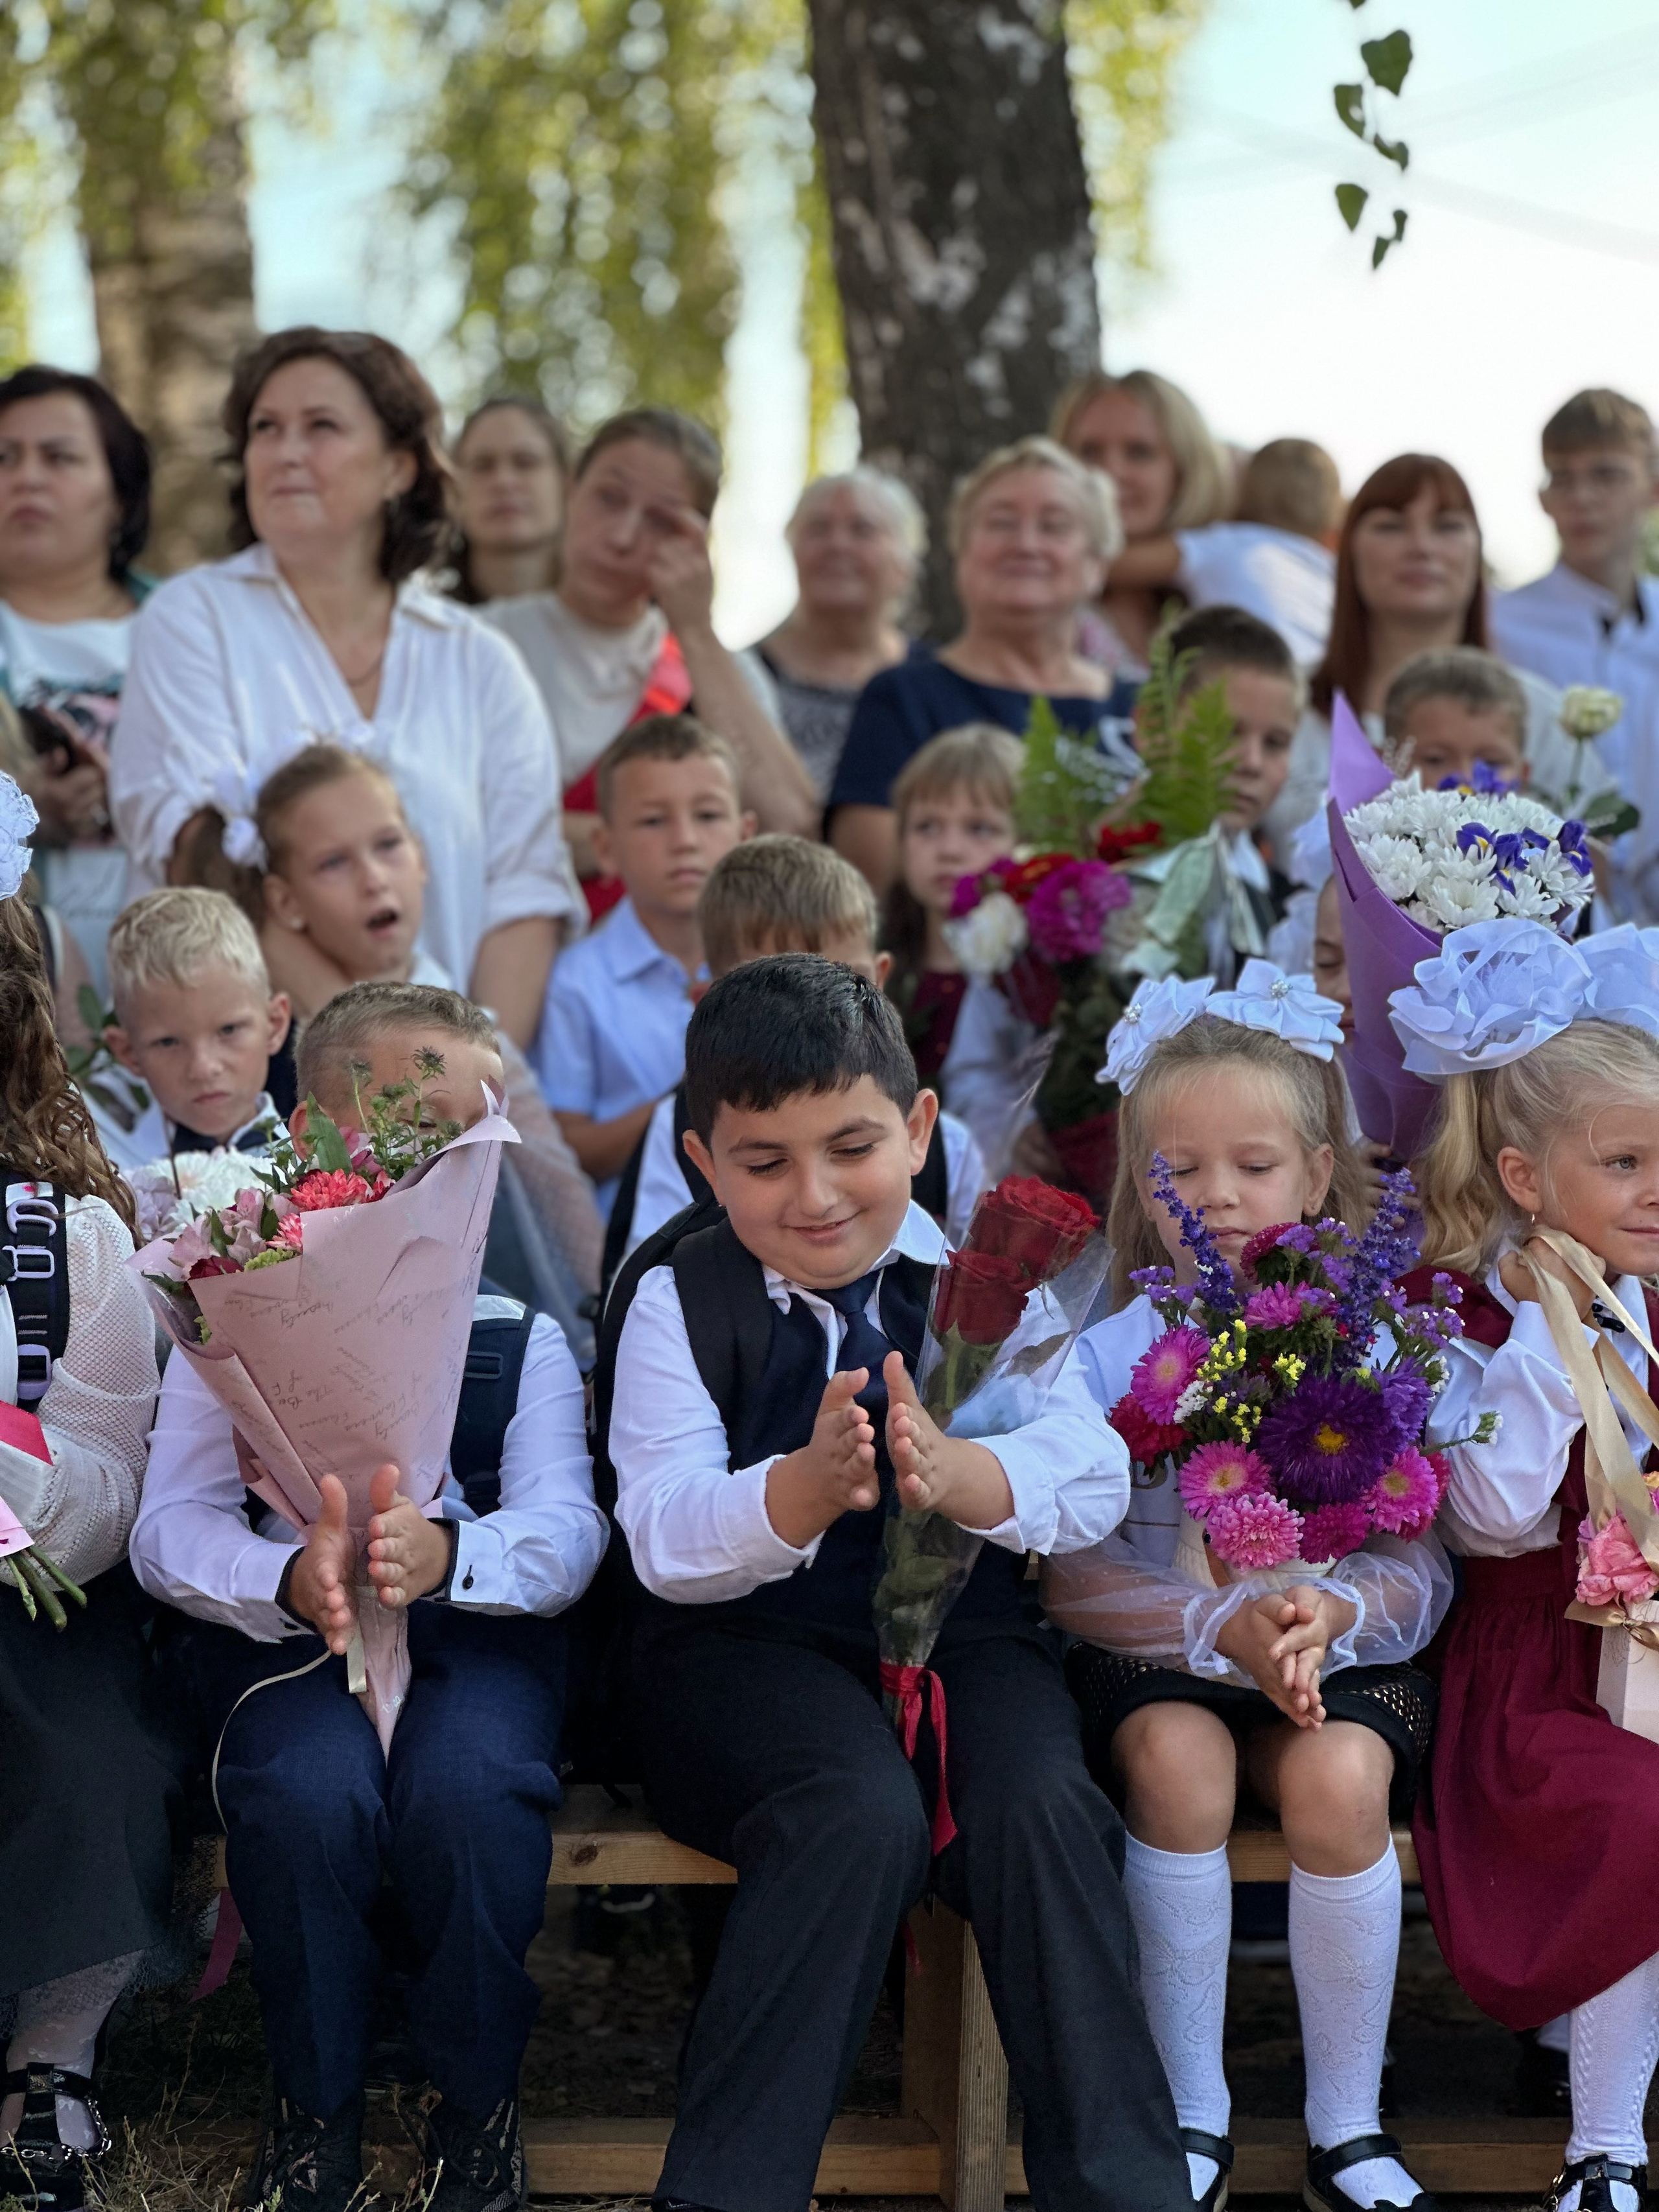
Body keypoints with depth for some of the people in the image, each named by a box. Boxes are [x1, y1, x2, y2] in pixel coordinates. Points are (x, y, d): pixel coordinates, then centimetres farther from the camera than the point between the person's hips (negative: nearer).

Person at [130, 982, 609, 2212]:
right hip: (282, 1624, 0)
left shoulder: (516, 1320, 4)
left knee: (469, 1787, -32)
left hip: (477, 1623, 0)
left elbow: (566, 1533, -9)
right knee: (309, 1790, -32)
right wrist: (292, 1581, -31)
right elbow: (170, 1530, -8)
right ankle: (317, 2110, -6)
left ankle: (479, 2107, -5)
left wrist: (444, 1551, -33)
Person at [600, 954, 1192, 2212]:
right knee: (864, 1809, -33)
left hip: (962, 1631, 2)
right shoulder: (675, 1297, 1)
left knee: (1037, 1804, -29)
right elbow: (665, 1538, -11)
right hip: (749, 1646, -2)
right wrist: (805, 1489, -33)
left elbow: (1095, 1481, -8)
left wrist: (955, 1475, -30)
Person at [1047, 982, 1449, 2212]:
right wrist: (1220, 1625, -23)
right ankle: (1193, 2113, -14)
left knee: (1339, 1774, -30)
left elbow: (1424, 1575, -3)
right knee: (1181, 1759, -32)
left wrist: (1335, 1613, -25)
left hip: (1342, 1652, 0)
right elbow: (1068, 1579, -8)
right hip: (1160, 1655, 0)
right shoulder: (1109, 1355, -1)